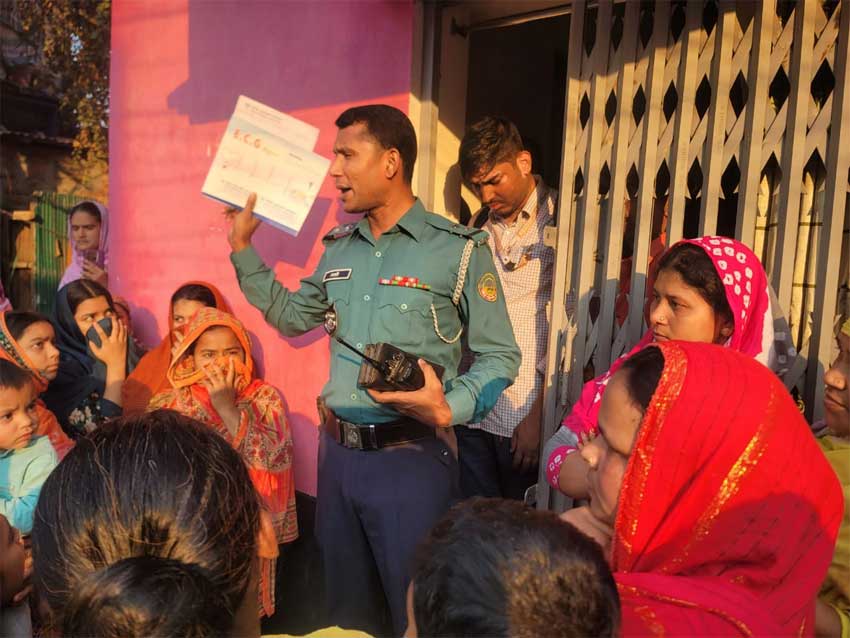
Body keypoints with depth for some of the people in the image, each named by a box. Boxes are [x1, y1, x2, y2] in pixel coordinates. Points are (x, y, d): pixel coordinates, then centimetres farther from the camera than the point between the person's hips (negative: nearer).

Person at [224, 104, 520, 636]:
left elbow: (499, 356, -9)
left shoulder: (460, 249, -11)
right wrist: (243, 248, 15)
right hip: (338, 451, 6)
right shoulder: (338, 249, 9)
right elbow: (292, 316, 20)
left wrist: (448, 409, -26)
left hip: (412, 456, -6)